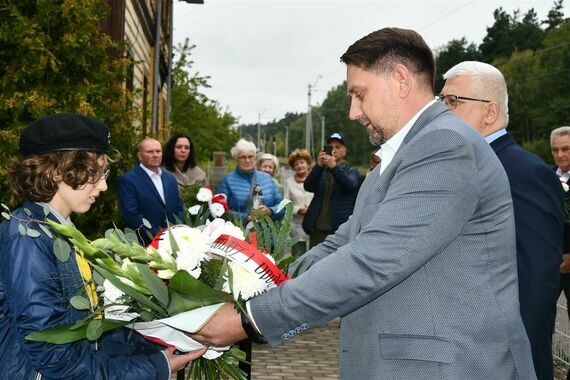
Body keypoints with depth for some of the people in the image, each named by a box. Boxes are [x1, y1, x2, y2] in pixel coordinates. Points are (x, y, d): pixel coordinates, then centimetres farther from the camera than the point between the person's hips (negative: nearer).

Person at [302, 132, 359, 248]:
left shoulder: (351, 171, 11)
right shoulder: (321, 170, 17)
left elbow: (351, 186, -11)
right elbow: (308, 186, 0)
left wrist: (334, 167, -25)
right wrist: (318, 166, -16)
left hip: (340, 229, -3)